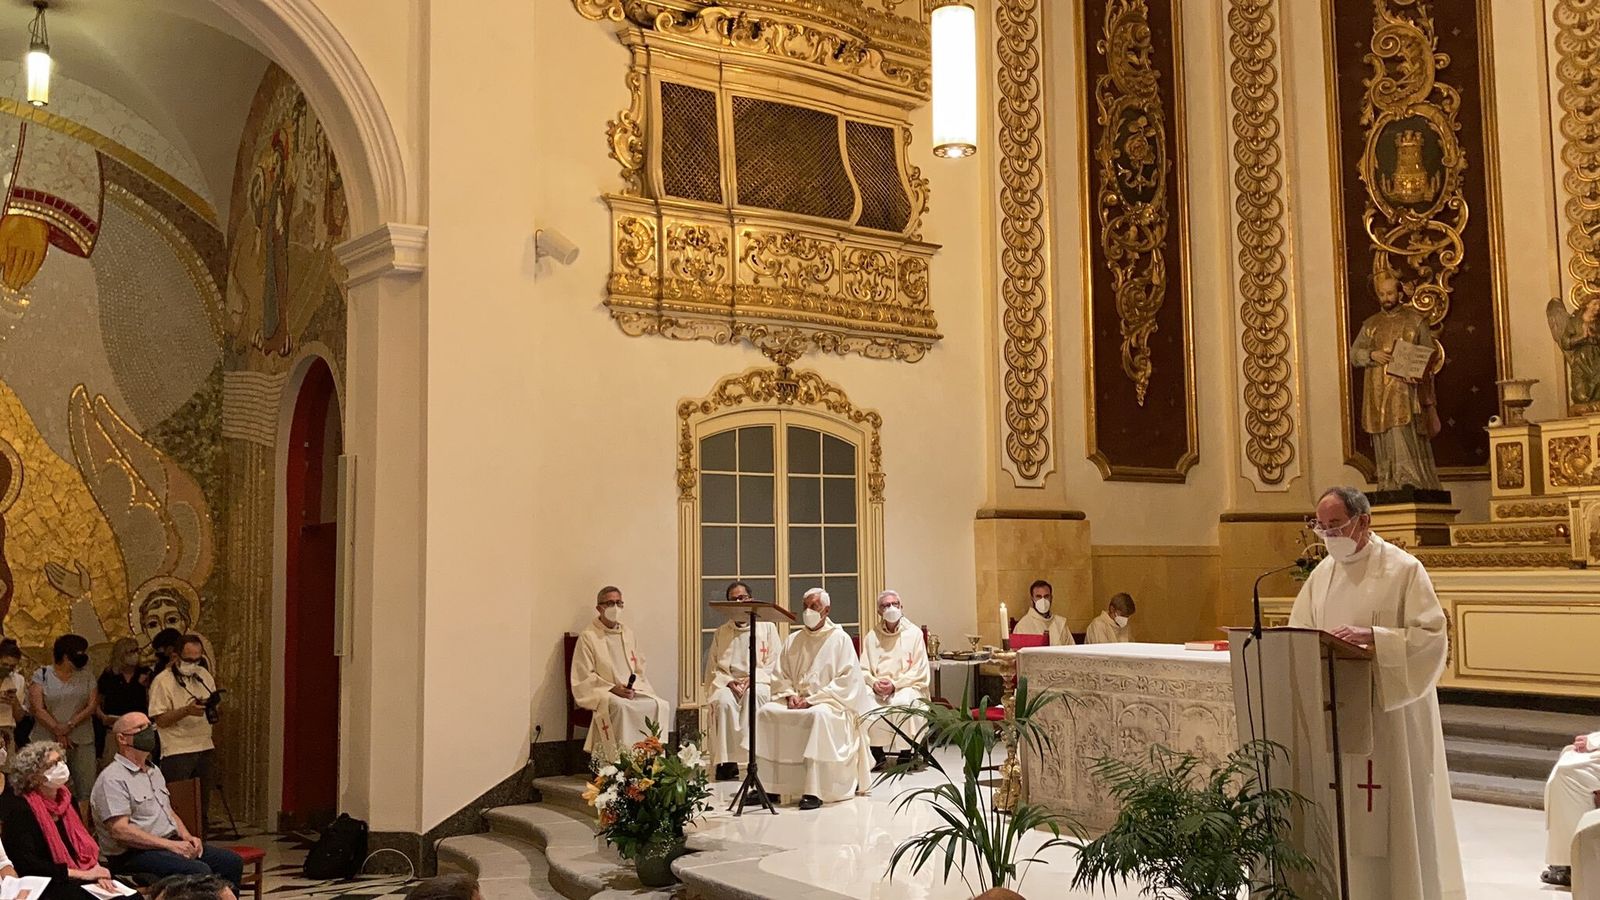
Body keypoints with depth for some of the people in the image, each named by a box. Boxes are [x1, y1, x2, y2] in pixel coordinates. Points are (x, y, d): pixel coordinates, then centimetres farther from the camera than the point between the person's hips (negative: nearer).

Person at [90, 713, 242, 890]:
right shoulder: (112, 779, -10)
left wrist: (187, 837, 4)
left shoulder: (153, 771, 20)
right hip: (136, 853, -9)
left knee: (232, 861, -7)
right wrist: (170, 845, -20)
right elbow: (120, 831, -19)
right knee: (199, 872, -30)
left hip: (172, 843, 9)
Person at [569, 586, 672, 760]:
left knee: (661, 705, -21)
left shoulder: (628, 634, 18)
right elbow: (585, 677, -6)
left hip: (633, 690, 5)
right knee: (621, 707, -38)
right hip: (602, 694, -5)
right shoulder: (588, 637, -1)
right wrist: (613, 688, -17)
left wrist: (634, 688, -4)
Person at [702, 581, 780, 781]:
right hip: (727, 683, 2)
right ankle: (726, 761, -34)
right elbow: (713, 667, 12)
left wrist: (751, 678, -13)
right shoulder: (721, 632, 20)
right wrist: (729, 681, -9)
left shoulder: (767, 627, 13)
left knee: (754, 695, -38)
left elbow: (773, 664, 4)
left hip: (758, 683, -2)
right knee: (723, 701, -34)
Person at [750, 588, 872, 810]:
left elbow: (847, 681, -9)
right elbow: (780, 675, 16)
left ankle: (814, 790, -37)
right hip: (795, 701, 5)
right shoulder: (794, 639, 16)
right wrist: (790, 695, -6)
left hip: (828, 702, -5)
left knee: (819, 716, -38)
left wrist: (812, 700, -15)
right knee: (764, 713, -20)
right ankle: (765, 785, -17)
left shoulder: (840, 639, 0)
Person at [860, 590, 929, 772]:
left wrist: (895, 685, -15)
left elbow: (919, 672, -3)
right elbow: (863, 670, 8)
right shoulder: (871, 636, 12)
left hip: (907, 686, -3)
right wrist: (874, 683, -15)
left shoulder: (914, 633, 3)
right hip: (877, 688, 3)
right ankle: (877, 754, -15)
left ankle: (905, 754, -17)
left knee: (904, 702, -36)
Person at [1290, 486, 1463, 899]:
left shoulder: (1404, 569, -8)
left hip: (1391, 713, -5)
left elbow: (1431, 634, -15)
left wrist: (1371, 637, -26)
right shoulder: (1322, 573, 10)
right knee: (1340, 812, 7)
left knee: (1394, 812, 1)